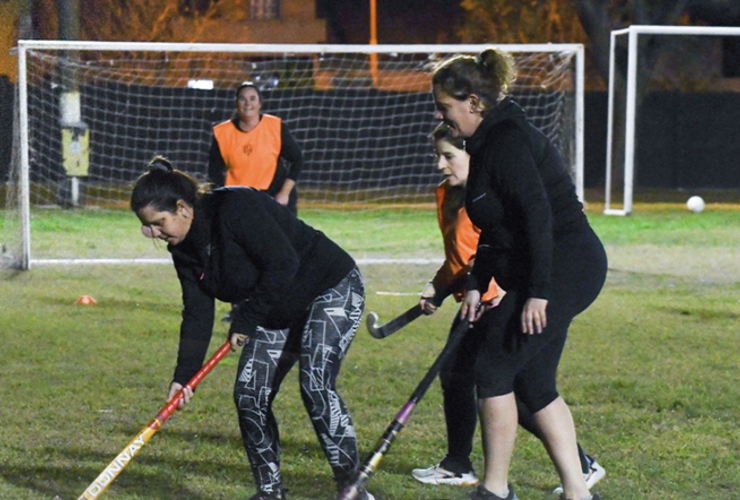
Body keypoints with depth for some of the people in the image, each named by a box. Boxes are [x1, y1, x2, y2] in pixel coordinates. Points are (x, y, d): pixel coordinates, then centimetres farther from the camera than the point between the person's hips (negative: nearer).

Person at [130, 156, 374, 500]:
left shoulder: (236, 209, -28)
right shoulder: (184, 247, -2)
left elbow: (282, 266, -30)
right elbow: (197, 314, -1)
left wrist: (245, 322, -22)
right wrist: (183, 376, -9)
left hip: (333, 291, -9)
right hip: (278, 313, 9)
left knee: (316, 385, -23)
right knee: (249, 392, -1)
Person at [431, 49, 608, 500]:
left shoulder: (507, 142, -16)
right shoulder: (491, 141, 16)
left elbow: (537, 214, -25)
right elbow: (499, 227, 22)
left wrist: (537, 291, -27)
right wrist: (477, 285, 19)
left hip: (562, 268, -10)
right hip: (571, 270, 10)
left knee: (495, 369, -5)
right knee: (533, 383, 12)